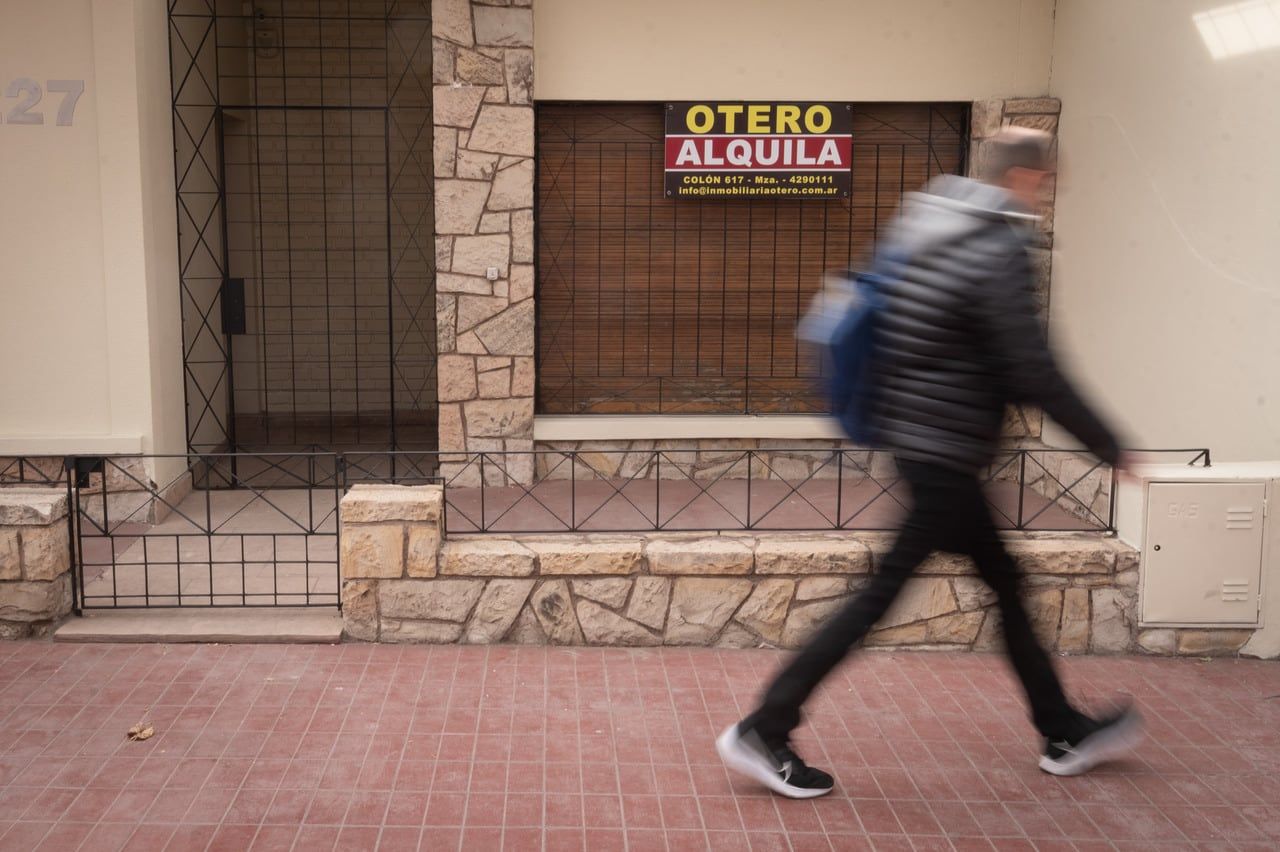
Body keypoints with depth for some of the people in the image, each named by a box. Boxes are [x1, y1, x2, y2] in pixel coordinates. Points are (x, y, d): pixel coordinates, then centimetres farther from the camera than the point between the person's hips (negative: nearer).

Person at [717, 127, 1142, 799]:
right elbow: (1034, 375, -19)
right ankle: (763, 732, 6)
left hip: (913, 434, 10)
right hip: (943, 451, -10)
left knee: (1004, 582, 18)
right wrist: (1110, 448, -10)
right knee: (882, 594, -1)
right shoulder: (1000, 252, -17)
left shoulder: (924, 216, 8)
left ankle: (1064, 735, 32)